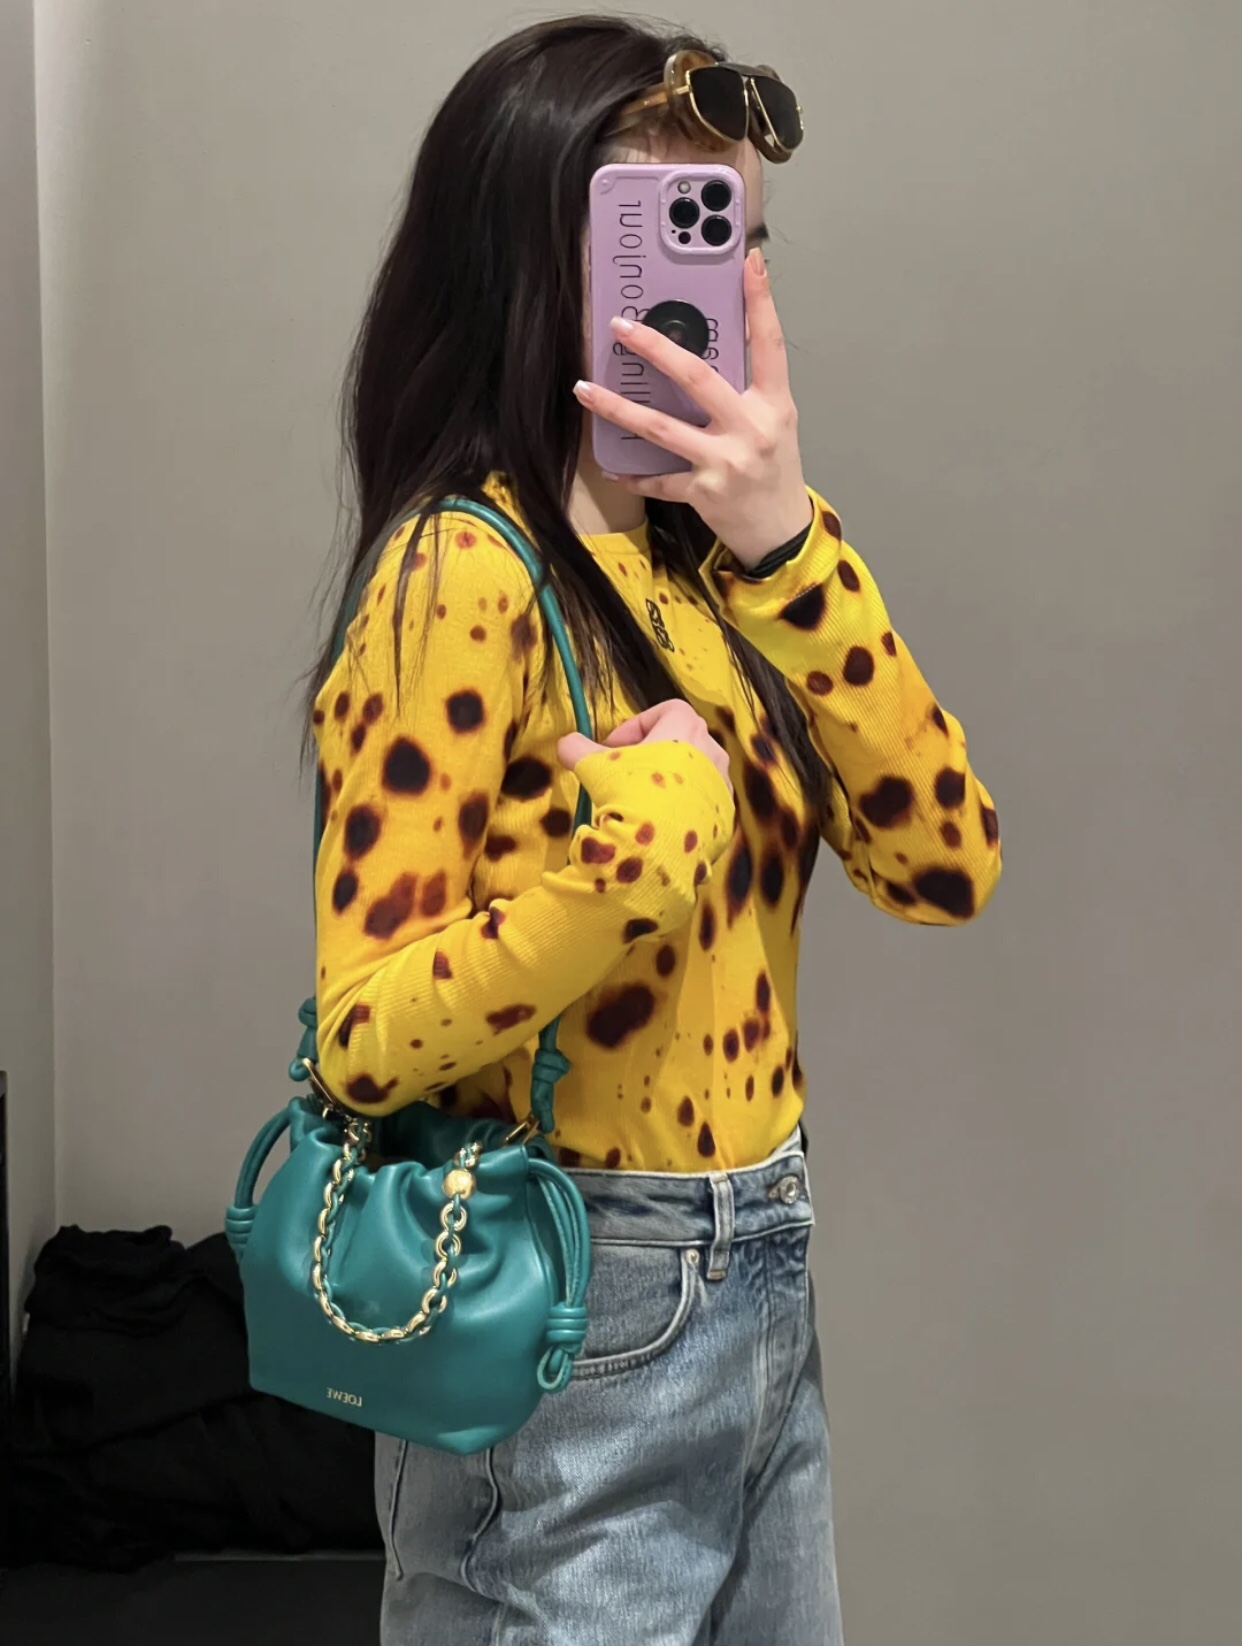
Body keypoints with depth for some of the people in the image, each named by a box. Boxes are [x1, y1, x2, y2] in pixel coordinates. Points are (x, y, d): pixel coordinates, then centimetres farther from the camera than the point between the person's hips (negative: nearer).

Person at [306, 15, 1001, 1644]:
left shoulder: (708, 559, 4)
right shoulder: (466, 574, -18)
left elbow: (945, 864, -7)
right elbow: (367, 1040, -20)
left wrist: (783, 546, -15)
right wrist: (645, 850, -28)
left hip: (761, 1292, 8)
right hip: (572, 1321, -7)